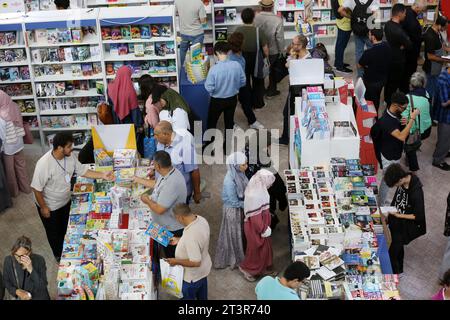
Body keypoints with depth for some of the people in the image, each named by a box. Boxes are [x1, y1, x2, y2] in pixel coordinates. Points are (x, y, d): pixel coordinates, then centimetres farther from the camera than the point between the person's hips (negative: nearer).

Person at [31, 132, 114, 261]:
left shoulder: (70, 156, -16)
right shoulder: (44, 164, -36)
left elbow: (83, 171, -3)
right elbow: (36, 188, -26)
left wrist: (102, 175, -14)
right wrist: (43, 207, -18)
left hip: (65, 201, 6)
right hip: (50, 206, -6)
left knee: (65, 229, 27)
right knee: (54, 232, 19)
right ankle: (59, 256, 44)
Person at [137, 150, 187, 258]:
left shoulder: (171, 184, -37)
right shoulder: (169, 172, -6)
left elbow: (159, 209, -33)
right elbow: (156, 184, 16)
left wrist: (147, 200, -14)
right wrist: (137, 180, 23)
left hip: (172, 230, -9)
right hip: (167, 225, 9)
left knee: (172, 256, 12)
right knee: (167, 254, 27)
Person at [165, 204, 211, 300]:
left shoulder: (190, 237, -42)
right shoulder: (201, 219, -15)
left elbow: (195, 262, -34)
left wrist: (176, 261, -22)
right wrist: (179, 240, 8)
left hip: (193, 276, -8)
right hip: (203, 269, 8)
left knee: (188, 297, 21)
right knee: (202, 296, 31)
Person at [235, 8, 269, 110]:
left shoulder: (238, 30, -17)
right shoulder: (258, 31, -23)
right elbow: (265, 49, -19)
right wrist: (266, 56, 2)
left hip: (242, 59, 2)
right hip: (256, 60, -2)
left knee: (244, 81, 21)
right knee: (257, 82, 20)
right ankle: (258, 103, 31)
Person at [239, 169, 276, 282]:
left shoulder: (258, 190, -4)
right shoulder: (254, 196, -34)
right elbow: (255, 217, -28)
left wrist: (266, 227, 17)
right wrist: (264, 230, -17)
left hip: (261, 224, 9)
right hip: (255, 227, -9)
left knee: (265, 247, 23)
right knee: (256, 249, 11)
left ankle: (262, 268, 41)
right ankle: (247, 269, 32)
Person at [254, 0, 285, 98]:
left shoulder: (255, 18, -18)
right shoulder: (278, 20, -23)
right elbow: (280, 38, -18)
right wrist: (281, 50, -1)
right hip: (273, 51, -2)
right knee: (273, 70, 19)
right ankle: (271, 91, 30)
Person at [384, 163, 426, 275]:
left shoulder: (416, 192, -34)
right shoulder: (402, 182, -13)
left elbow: (418, 216, -24)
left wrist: (399, 215, -25)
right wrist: (391, 209, 1)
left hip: (404, 227, -7)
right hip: (396, 223, 7)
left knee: (392, 253, 5)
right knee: (398, 247, 27)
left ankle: (395, 273, 30)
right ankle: (399, 269, 49)